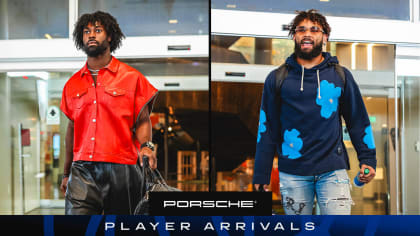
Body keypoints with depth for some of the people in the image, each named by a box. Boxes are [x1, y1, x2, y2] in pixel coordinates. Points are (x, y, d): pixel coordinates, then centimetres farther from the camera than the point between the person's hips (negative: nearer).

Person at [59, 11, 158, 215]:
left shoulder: (131, 77, 5)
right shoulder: (73, 84, 15)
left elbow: (142, 120, 6)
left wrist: (146, 145, -15)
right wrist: (66, 173, 21)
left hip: (120, 169, -2)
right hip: (81, 170, 3)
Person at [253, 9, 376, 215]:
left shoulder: (341, 75, 10)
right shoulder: (277, 78, 8)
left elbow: (358, 120, 12)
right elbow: (267, 129, 7)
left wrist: (367, 159, 1)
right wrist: (261, 175, 3)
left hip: (333, 169, 0)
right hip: (292, 173, 0)